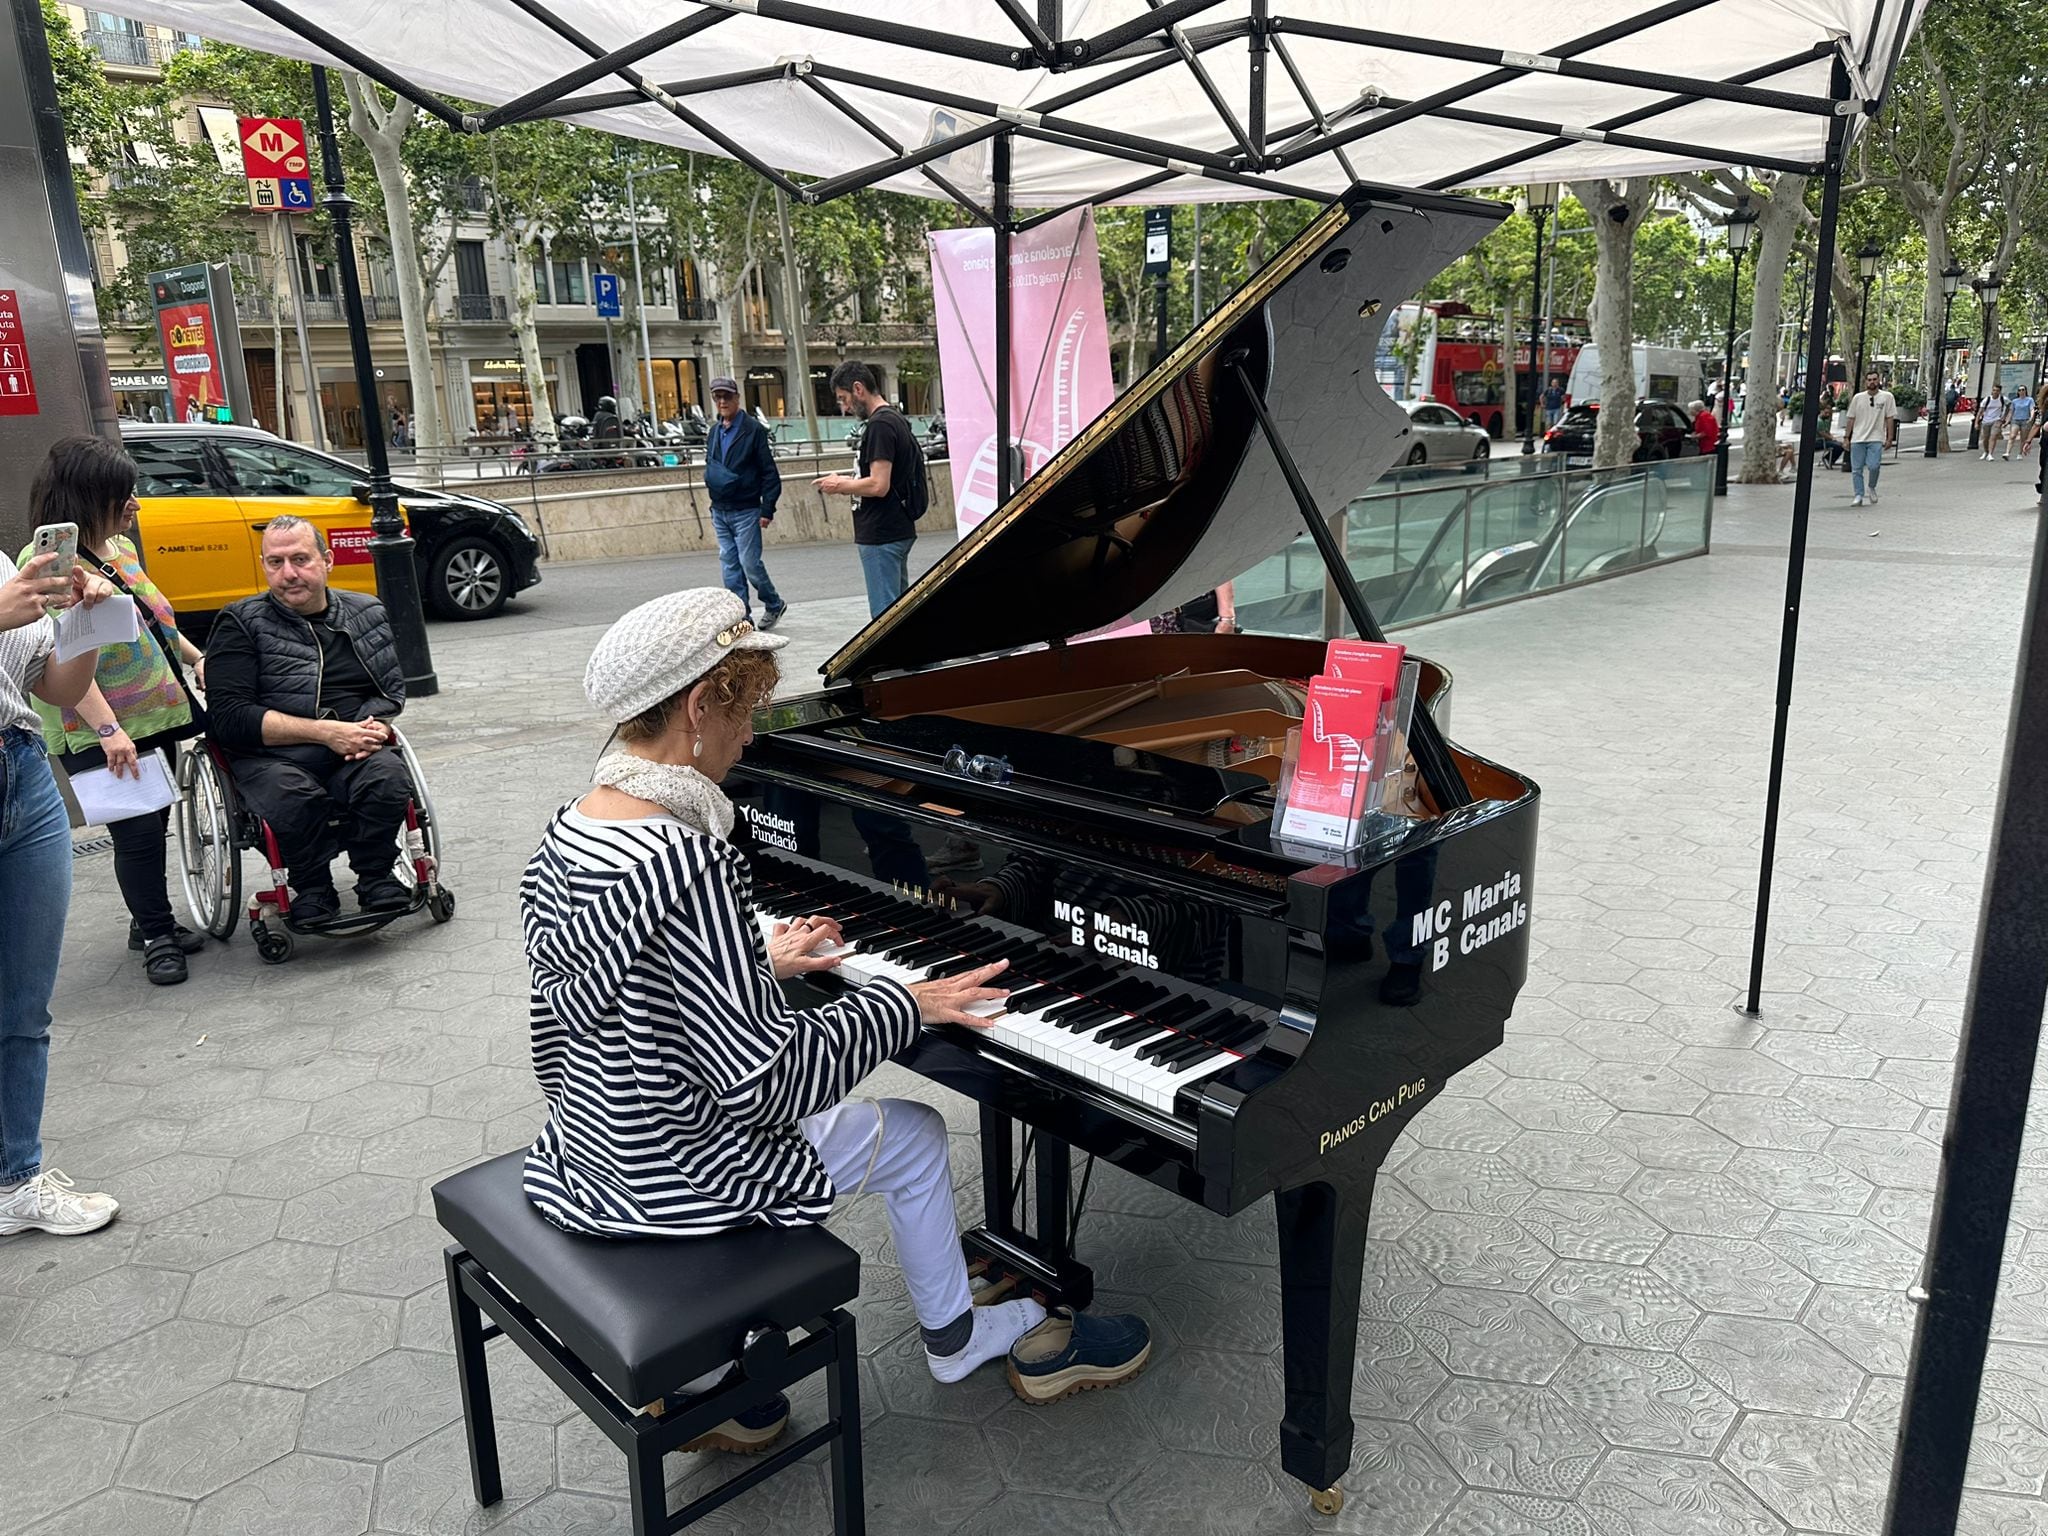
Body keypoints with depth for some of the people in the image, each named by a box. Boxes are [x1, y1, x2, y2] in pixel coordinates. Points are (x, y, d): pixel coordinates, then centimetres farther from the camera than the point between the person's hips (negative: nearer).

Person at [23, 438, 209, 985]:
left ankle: (152, 921, 30)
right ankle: (155, 936, 12)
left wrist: (196, 657, 14)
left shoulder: (120, 548, 10)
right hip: (101, 739, -8)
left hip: (155, 721, 8)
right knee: (137, 833, -3)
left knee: (152, 827, 15)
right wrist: (108, 729, -26)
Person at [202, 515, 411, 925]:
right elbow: (228, 717, -7)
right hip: (270, 755, -2)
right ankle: (312, 889, -8)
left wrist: (376, 726, -9)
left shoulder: (367, 612, 14)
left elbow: (393, 688, 16)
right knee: (293, 795, -35)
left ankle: (375, 878, -7)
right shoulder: (241, 624, 3)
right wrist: (324, 732, -16)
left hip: (353, 751, 2)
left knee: (388, 778, -31)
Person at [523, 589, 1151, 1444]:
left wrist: (761, 966, 17)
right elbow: (768, 1081, -29)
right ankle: (955, 1339, 38)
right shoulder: (688, 865, -32)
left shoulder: (568, 835, -3)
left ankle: (704, 1378, 29)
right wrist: (908, 1005, -16)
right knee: (912, 1136, 13)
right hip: (675, 1182, -8)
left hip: (583, 1150, 8)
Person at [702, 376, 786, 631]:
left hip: (745, 511, -6)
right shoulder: (714, 433, 12)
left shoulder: (753, 430, -8)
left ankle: (774, 604, 18)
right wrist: (714, 508, 16)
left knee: (750, 564, -5)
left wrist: (767, 510, -14)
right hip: (720, 512, 6)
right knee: (729, 566, 6)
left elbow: (769, 472, -10)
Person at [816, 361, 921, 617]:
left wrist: (840, 485, -8)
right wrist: (851, 482, 14)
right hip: (899, 529, 10)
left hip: (881, 535, -10)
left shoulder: (879, 425, -15)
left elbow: (879, 486, -23)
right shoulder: (896, 418, 15)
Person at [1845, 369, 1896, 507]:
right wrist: (1847, 438, 8)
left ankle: (1872, 488, 9)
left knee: (1873, 466, -17)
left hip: (1876, 439, -2)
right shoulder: (1857, 397, 9)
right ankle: (1859, 496, 8)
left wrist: (1889, 438, -1)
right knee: (1856, 469, -1)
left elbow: (1890, 418, 4)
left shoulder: (1887, 397, 4)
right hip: (1857, 439, 2)